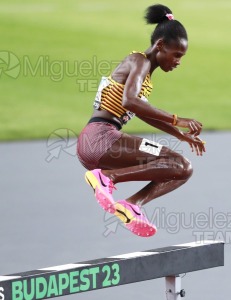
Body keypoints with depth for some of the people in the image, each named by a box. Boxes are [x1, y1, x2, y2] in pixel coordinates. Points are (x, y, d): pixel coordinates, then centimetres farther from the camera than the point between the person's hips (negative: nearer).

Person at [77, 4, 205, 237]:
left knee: (183, 169, 9)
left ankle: (132, 204, -10)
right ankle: (107, 176, -18)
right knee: (179, 165, -18)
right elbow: (129, 101, -26)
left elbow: (142, 111, 34)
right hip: (100, 137, -9)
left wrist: (181, 135, 30)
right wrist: (176, 120, -24)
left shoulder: (143, 68, 21)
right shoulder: (140, 62, -7)